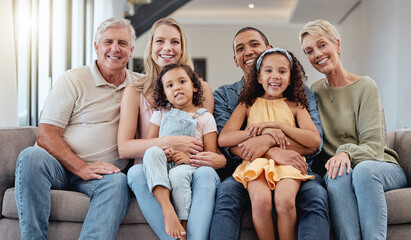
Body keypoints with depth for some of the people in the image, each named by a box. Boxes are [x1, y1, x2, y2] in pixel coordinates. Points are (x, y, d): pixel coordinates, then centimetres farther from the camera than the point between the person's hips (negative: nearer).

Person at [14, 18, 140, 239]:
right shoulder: (73, 80, 3)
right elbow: (45, 136, -6)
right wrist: (81, 167, -19)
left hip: (103, 173, 1)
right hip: (60, 168, -1)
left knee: (118, 182, -33)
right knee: (31, 156, -33)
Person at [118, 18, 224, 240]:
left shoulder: (202, 89, 9)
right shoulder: (135, 92, 6)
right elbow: (124, 148, -5)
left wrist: (220, 159, -16)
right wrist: (168, 142, -19)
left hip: (190, 171, 0)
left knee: (206, 173, -33)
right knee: (136, 172, -33)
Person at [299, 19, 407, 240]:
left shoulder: (365, 86, -5)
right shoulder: (314, 91, 9)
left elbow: (373, 145, -11)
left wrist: (347, 152, -32)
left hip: (380, 166, -2)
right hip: (339, 167, 2)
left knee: (363, 169, -37)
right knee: (337, 176, -34)